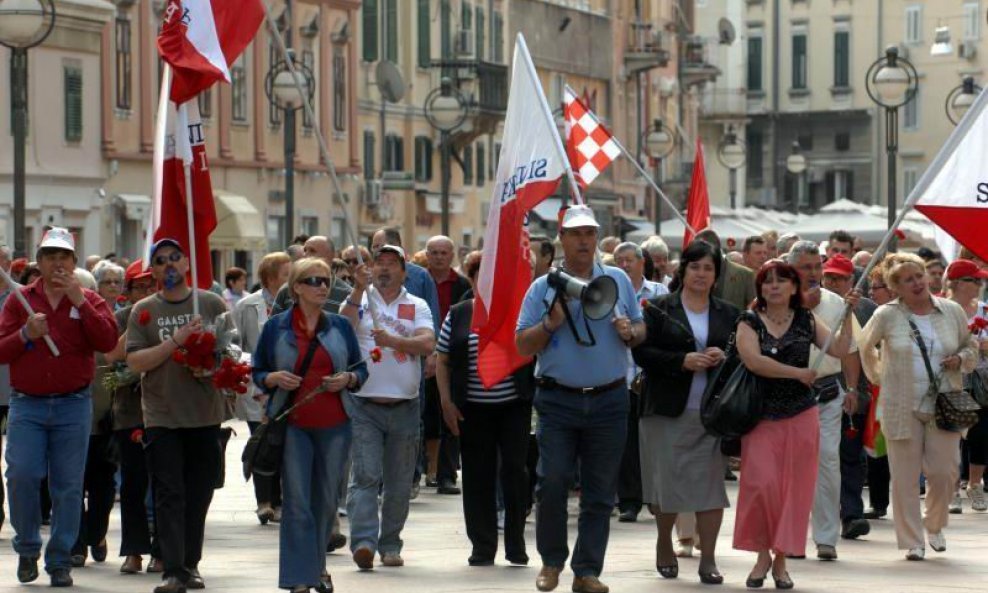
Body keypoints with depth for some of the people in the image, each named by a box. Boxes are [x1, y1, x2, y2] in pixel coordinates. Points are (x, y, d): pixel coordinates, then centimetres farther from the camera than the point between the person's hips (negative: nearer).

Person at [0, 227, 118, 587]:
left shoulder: (89, 301, 6)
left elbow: (108, 341, -11)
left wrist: (78, 301, -15)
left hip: (73, 406, 0)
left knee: (68, 486, 1)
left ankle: (60, 561, 10)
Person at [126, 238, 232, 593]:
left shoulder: (212, 303, 6)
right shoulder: (143, 311, 4)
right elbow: (134, 361, -6)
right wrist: (176, 341, -16)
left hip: (205, 413, 2)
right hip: (162, 415, -2)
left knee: (198, 495, 8)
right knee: (169, 495, -7)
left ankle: (190, 563, 19)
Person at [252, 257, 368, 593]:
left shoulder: (340, 326, 8)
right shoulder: (276, 327, 2)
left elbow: (361, 369, 13)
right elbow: (257, 373, 7)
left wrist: (348, 379, -8)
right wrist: (275, 379, -14)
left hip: (334, 425, 2)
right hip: (293, 425, -2)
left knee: (326, 500, 9)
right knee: (297, 502, -6)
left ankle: (317, 565, 28)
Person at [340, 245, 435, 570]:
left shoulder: (417, 307, 9)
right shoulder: (359, 300, 7)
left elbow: (427, 344, -7)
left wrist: (393, 340, -21)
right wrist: (359, 289, -18)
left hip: (404, 406, 2)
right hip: (363, 404, -2)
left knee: (399, 482, 8)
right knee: (365, 476, -13)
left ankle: (390, 545, 17)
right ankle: (363, 542, -21)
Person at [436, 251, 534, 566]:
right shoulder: (458, 315, 6)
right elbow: (442, 361, 7)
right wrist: (447, 402, 0)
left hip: (514, 406, -1)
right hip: (473, 410, 1)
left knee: (514, 469, -5)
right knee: (478, 477, 3)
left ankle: (516, 543, 6)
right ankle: (483, 546, 10)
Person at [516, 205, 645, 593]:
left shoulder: (618, 281, 9)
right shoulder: (543, 288, 4)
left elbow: (641, 331, 13)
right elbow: (523, 345, 1)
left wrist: (630, 332, -9)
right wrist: (551, 323, -15)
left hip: (609, 400, 2)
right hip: (558, 400, -2)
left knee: (600, 492, 3)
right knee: (552, 482, -8)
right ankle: (551, 561, 10)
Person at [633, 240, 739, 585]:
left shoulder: (728, 315, 12)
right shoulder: (659, 310, 3)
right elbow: (642, 352, -6)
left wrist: (724, 358, -9)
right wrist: (683, 361, -15)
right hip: (668, 411, -2)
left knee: (711, 482, -3)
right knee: (667, 479, 1)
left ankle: (708, 558, 1)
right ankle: (664, 545, 25)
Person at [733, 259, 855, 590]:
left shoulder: (806, 320, 9)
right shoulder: (750, 323, 2)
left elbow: (839, 350, -1)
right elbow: (753, 360, -15)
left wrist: (848, 315, -11)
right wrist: (798, 373, -14)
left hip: (801, 416, 2)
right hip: (762, 415, -2)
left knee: (794, 488, 1)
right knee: (761, 484, -11)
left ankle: (781, 560, 10)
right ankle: (762, 554, 5)